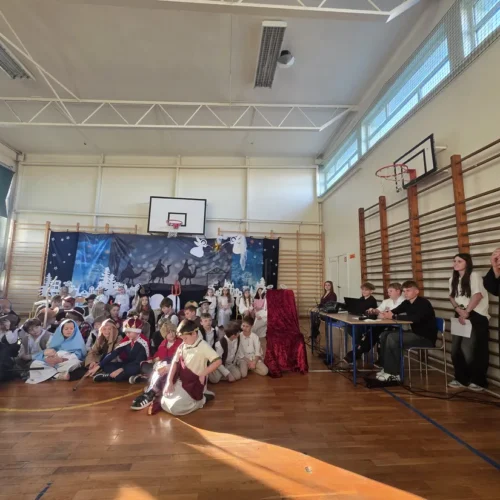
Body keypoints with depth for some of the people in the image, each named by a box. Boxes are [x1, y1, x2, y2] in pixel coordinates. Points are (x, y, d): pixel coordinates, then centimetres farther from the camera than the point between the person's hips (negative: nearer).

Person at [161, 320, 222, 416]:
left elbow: (218, 361, -30)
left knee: (175, 408, -14)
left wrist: (203, 375, -22)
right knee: (164, 403, 4)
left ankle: (201, 399, 4)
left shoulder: (203, 346, -22)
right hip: (180, 381, 7)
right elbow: (175, 362, 2)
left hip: (194, 383, -6)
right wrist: (169, 381, -6)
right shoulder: (183, 345, -1)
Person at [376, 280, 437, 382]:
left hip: (426, 337, -8)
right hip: (415, 334, 9)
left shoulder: (423, 303, -17)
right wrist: (386, 314, -24)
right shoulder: (407, 303, 8)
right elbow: (394, 311, 1)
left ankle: (393, 373, -12)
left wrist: (393, 317, -29)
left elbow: (415, 318, -35)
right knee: (384, 335, -2)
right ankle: (386, 368, 2)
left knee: (392, 338, -23)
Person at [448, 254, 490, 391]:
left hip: (476, 317, -6)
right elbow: (452, 297, 9)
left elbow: (478, 295, -18)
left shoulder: (474, 276, -10)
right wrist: (458, 310, -9)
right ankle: (461, 379, 20)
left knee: (473, 349, -4)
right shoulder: (453, 279, 11)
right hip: (460, 316, 6)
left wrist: (466, 312, -16)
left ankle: (478, 381, 14)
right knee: (456, 349, 6)